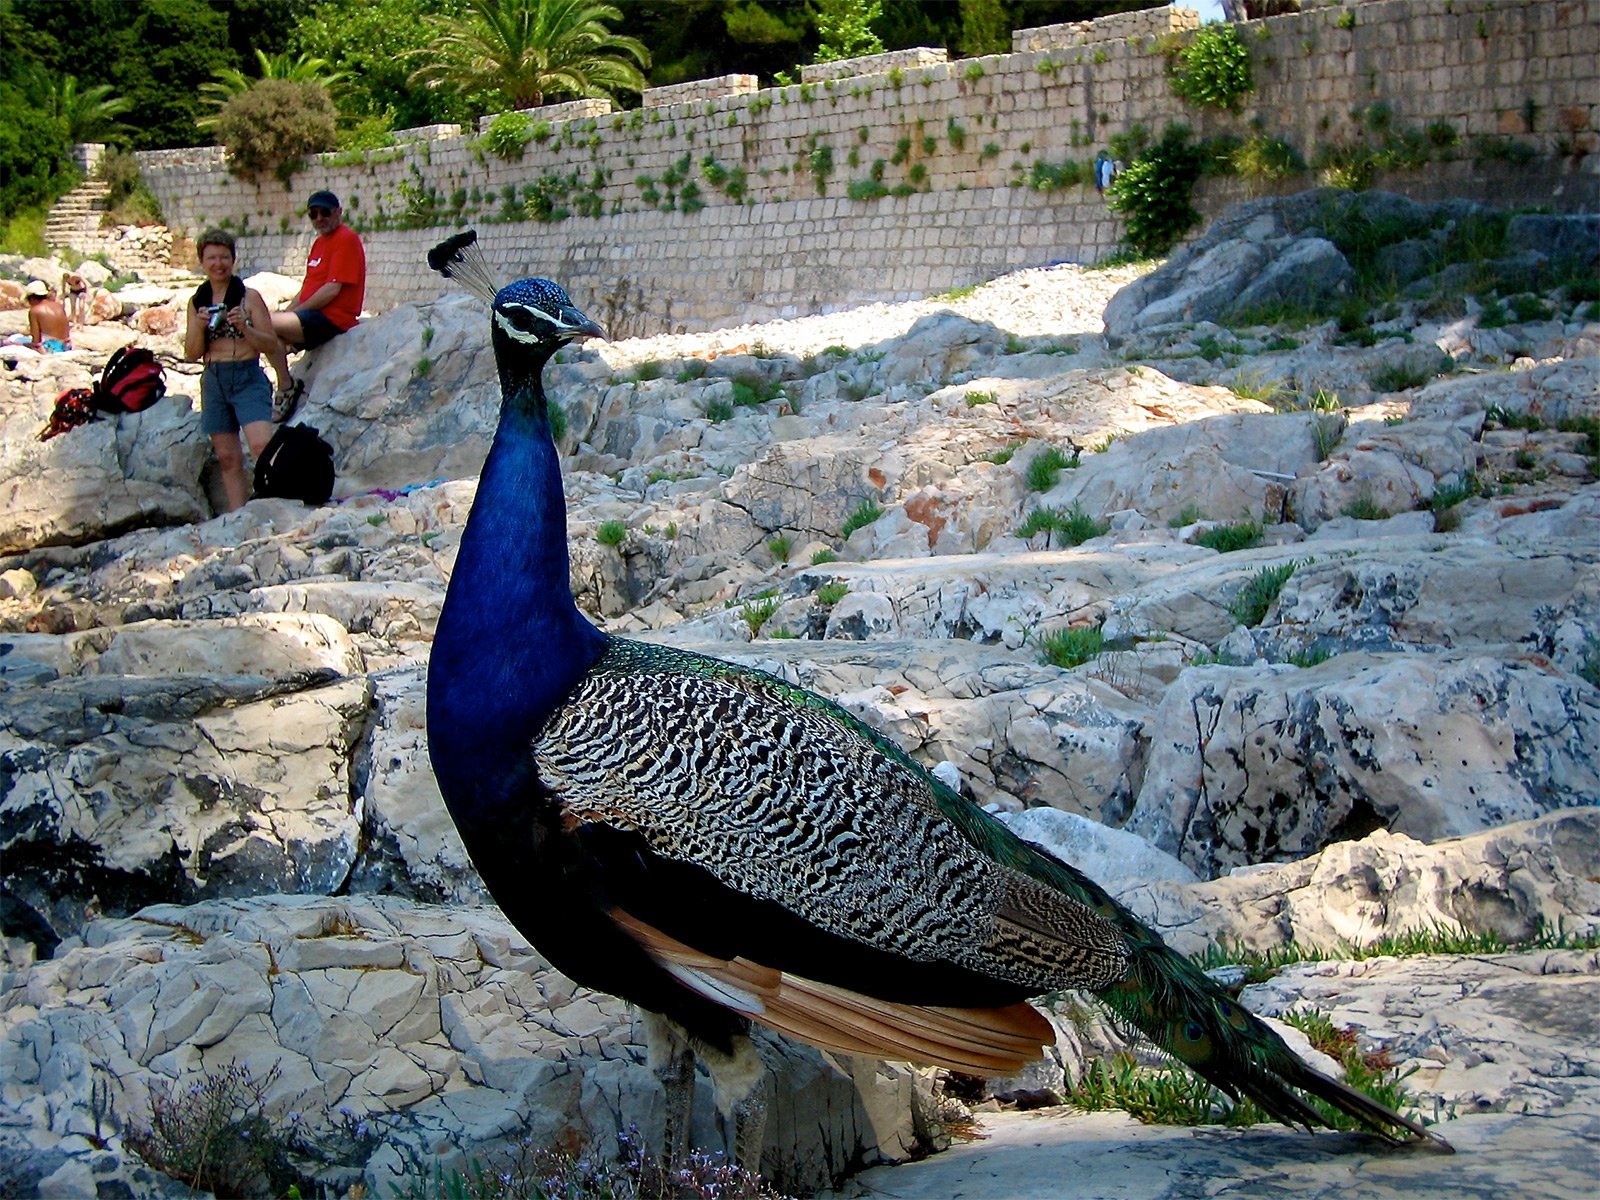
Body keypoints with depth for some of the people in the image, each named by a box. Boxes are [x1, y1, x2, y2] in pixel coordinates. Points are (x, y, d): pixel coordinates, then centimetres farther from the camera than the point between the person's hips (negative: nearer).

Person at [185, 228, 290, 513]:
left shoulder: (249, 297, 0)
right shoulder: (197, 302, 10)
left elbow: (271, 346, -2)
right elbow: (192, 354, 7)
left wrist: (244, 327, -17)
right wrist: (199, 327, -10)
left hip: (248, 378, -4)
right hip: (214, 381, 4)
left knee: (262, 446, -23)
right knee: (228, 458, 6)